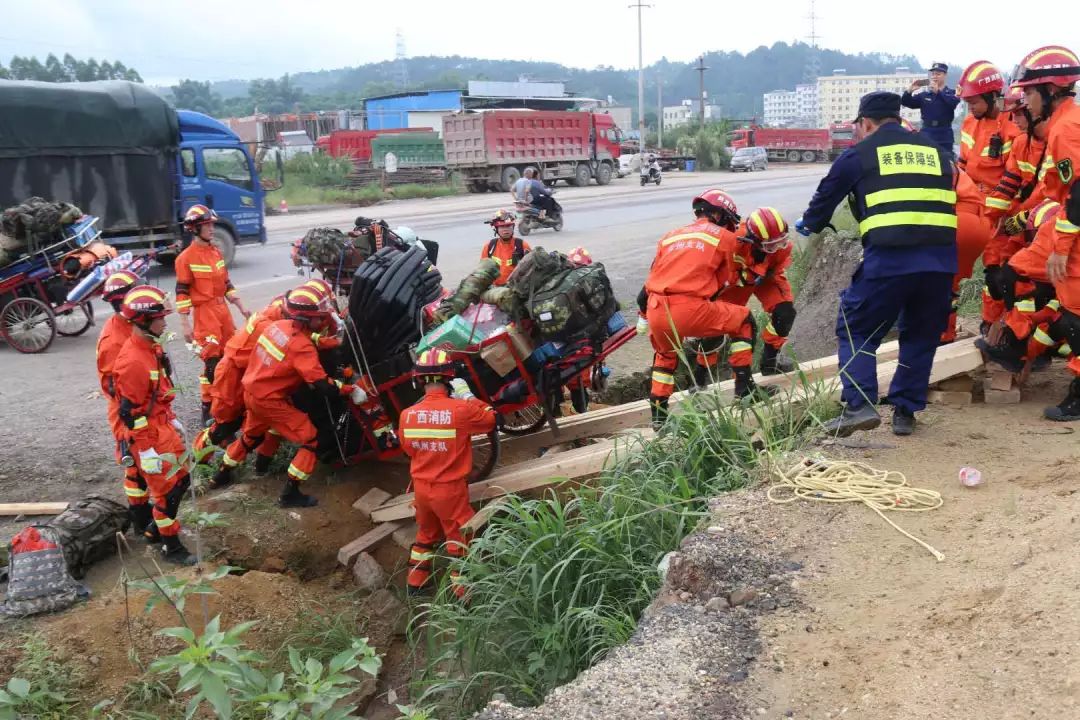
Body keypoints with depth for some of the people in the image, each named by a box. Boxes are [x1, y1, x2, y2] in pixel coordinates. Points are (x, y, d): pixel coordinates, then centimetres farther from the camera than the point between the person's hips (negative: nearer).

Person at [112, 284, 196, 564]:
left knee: (181, 480, 19)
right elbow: (129, 412, -23)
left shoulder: (152, 347, 4)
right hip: (149, 435, -9)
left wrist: (172, 419, 22)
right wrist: (146, 449, -20)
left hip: (164, 426, 9)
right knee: (167, 490, 2)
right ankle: (171, 546, 18)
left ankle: (155, 530, 37)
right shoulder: (132, 362, -26)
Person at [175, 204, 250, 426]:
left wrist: (241, 307, 14)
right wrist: (185, 325, -14)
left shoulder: (216, 252, 12)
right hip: (205, 312, -7)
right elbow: (182, 293, -10)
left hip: (223, 309, 7)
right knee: (212, 361, -8)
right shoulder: (186, 258, -9)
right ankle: (208, 409, 2)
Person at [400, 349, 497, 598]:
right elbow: (491, 419, -2)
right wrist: (468, 396, 4)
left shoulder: (407, 415, -9)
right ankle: (463, 594, 18)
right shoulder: (461, 409, -21)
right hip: (450, 489, -5)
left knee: (425, 535, 26)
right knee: (459, 542, 10)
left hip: (421, 487, 5)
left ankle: (415, 584, 39)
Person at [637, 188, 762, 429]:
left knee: (665, 354, 35)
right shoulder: (725, 237, 12)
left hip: (657, 314, 5)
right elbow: (721, 283, 19)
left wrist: (644, 316, 38)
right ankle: (744, 386, 20)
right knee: (744, 321, 20)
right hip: (689, 310, -5)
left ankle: (658, 413, 34)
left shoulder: (671, 236, 25)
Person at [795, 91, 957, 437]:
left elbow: (826, 197, 21)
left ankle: (860, 405, -4)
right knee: (921, 336, 18)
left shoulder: (859, 153, 11)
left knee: (855, 330, 9)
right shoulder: (935, 151, 23)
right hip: (942, 259, 4)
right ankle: (905, 412, 20)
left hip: (888, 258, -4)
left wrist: (809, 224, 41)